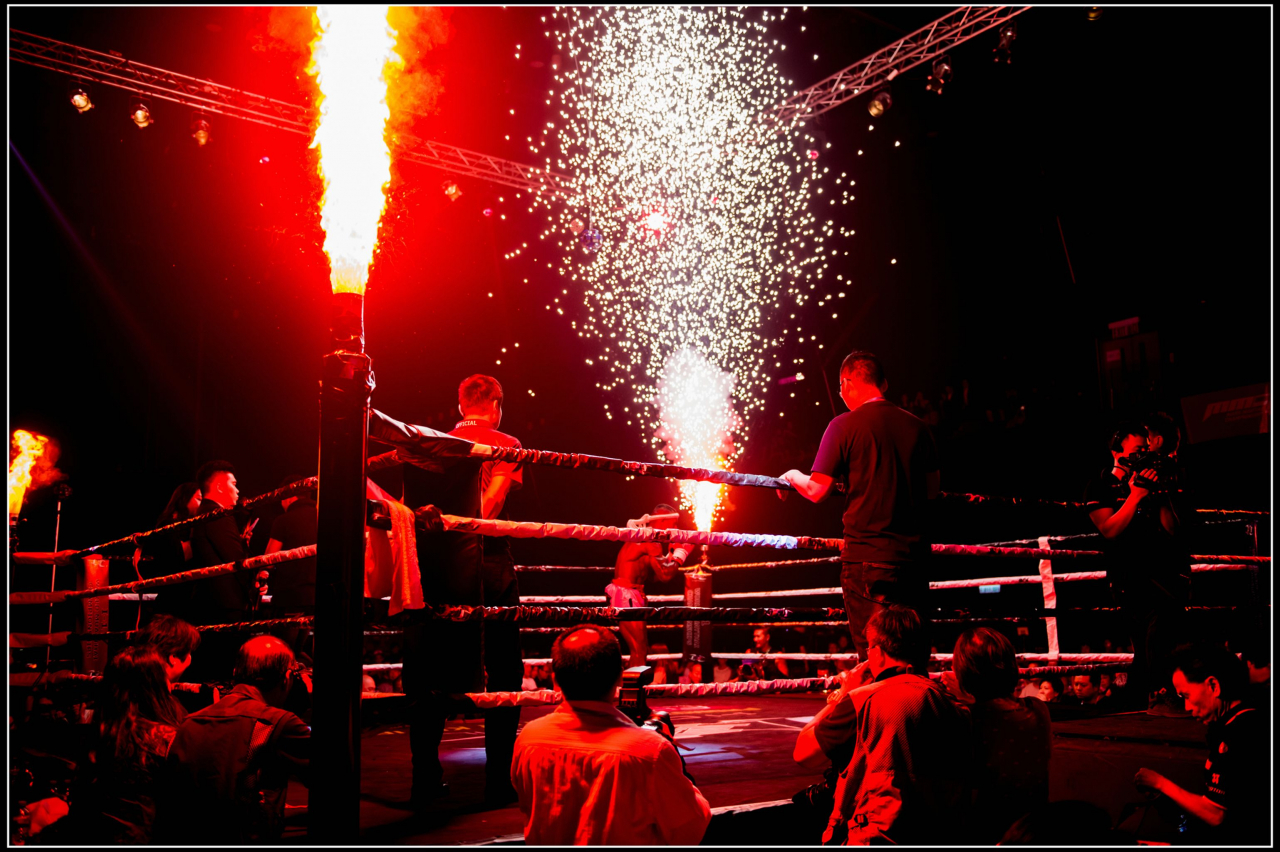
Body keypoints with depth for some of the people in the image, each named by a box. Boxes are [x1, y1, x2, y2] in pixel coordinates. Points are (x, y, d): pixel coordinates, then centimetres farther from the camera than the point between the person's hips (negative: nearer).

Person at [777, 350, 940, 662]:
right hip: (913, 555, 5)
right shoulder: (917, 427, 6)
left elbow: (817, 491, -7)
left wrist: (792, 476, 13)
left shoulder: (844, 426, -7)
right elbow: (931, 491, 15)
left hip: (867, 557, -5)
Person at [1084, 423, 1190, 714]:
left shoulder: (1151, 484, 18)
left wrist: (1161, 496, -3)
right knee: (1157, 619, -25)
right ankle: (1158, 695, -23)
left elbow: (1173, 530, 11)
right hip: (1129, 572, -5)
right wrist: (1135, 495, -13)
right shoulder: (1100, 487, 6)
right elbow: (1110, 530, -9)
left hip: (1163, 568, 5)